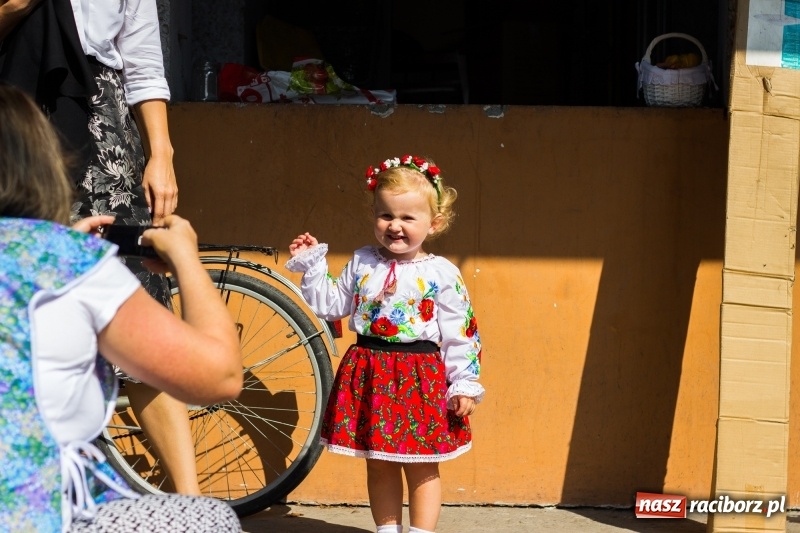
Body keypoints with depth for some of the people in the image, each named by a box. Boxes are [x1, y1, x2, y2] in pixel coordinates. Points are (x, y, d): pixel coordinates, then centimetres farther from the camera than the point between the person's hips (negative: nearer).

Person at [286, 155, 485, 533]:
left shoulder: (442, 274, -7)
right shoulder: (362, 263, 5)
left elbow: (459, 334, -6)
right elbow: (331, 304, 14)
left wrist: (464, 385, -8)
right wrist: (312, 265, 7)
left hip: (421, 379, -4)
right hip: (369, 375, 4)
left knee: (421, 467, 5)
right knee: (379, 465, 13)